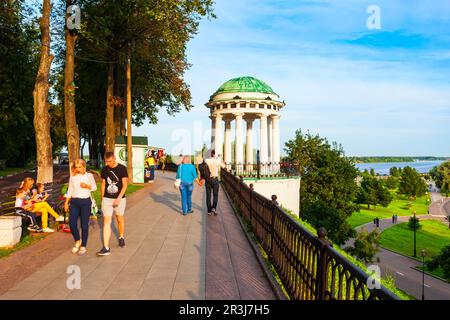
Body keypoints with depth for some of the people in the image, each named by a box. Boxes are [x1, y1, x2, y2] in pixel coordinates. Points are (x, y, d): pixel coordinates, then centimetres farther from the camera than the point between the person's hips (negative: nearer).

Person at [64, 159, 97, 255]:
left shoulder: (89, 175, 0)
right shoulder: (72, 177, 8)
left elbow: (94, 187, 5)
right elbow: (69, 191, 12)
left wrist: (87, 186, -14)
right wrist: (66, 202, 9)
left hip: (85, 201, -3)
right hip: (74, 201, 3)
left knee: (84, 225, 1)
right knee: (72, 223, -6)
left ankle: (83, 246, 12)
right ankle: (77, 241, 19)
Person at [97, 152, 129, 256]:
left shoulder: (122, 168, -7)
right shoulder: (104, 170, 4)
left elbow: (125, 185, -9)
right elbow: (103, 184, 13)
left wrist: (118, 198, -17)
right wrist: (102, 198, 12)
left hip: (119, 199, -2)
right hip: (107, 199, 2)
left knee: (119, 219, 13)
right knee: (106, 221, -5)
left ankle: (121, 237, 40)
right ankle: (106, 248, -7)